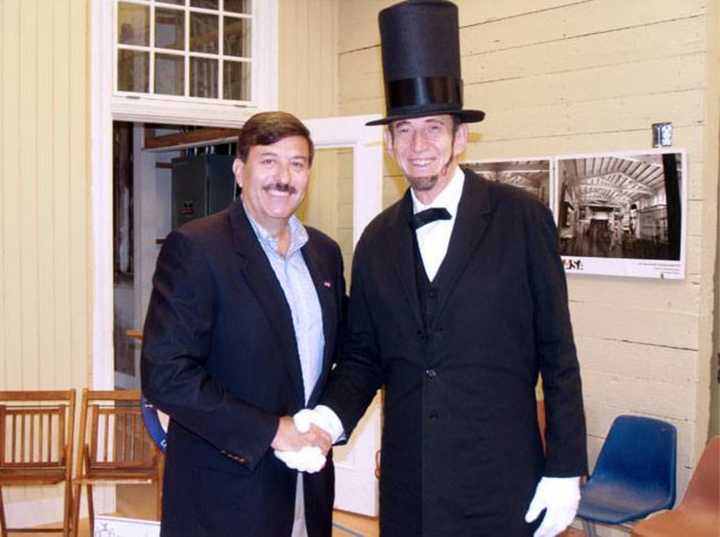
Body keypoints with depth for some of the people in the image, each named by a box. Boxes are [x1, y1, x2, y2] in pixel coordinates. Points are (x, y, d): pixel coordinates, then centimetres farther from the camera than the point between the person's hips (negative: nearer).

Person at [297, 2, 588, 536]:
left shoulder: (522, 218, -6)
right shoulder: (378, 240, 5)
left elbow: (557, 353, -5)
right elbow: (363, 355, 9)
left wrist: (565, 471, -7)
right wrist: (328, 418, -9)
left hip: (501, 482, -3)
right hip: (407, 485, 4)